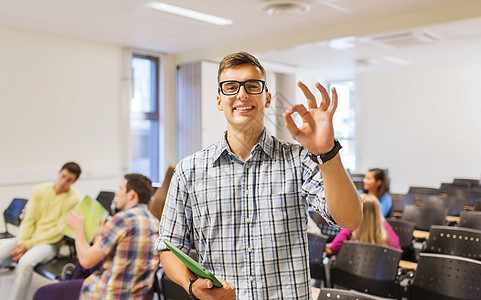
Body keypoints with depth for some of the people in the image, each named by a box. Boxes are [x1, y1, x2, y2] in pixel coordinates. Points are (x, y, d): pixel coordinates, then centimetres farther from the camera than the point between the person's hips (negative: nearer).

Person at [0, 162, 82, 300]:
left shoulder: (74, 199, -10)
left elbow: (59, 231, -11)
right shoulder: (40, 190, 4)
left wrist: (28, 245, -15)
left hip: (50, 243, -5)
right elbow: (29, 219, 5)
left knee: (26, 262, -33)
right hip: (28, 238, 5)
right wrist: (21, 242, -11)